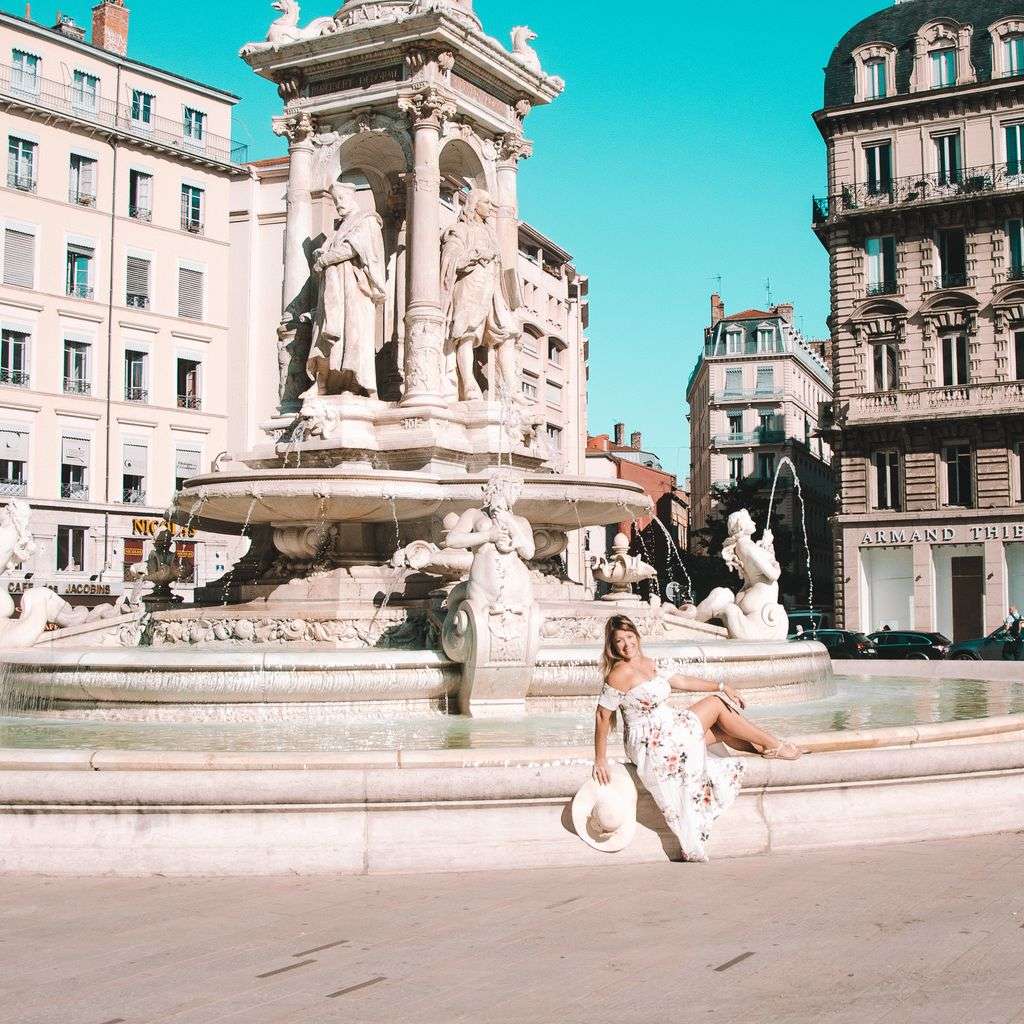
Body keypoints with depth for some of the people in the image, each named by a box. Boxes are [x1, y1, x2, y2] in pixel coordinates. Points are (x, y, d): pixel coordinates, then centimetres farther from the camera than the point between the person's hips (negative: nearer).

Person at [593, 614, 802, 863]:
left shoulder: (647, 664, 9)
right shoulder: (621, 672, -20)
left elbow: (681, 681, 17)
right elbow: (602, 715, -19)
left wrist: (721, 687, 13)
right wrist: (600, 760, -18)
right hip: (653, 745, -9)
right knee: (716, 704, -2)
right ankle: (774, 746, 8)